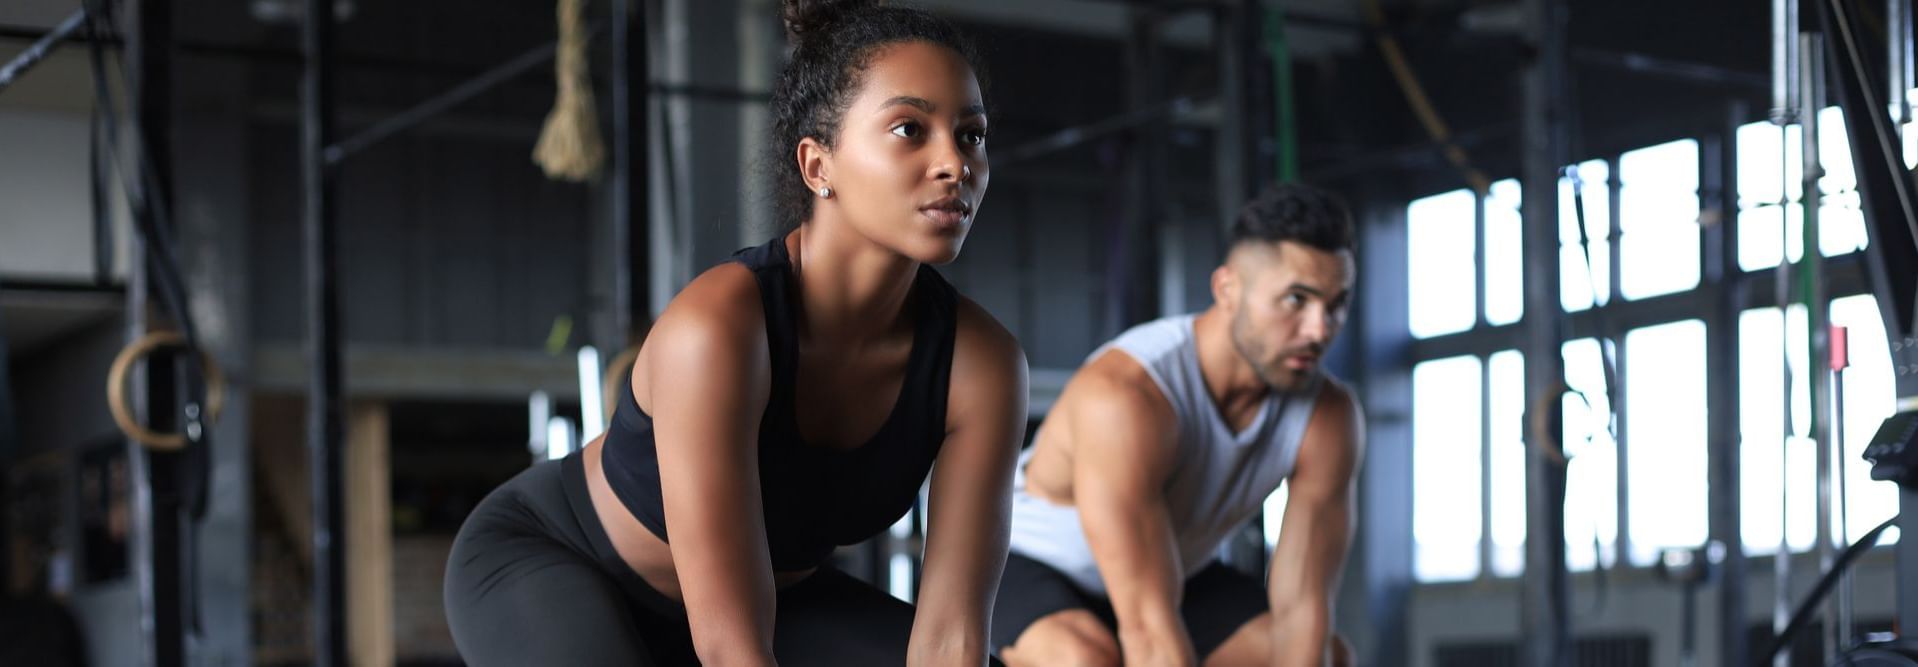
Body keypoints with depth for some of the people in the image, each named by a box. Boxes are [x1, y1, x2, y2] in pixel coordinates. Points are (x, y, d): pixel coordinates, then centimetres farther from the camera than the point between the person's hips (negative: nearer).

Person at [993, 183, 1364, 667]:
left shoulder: (1328, 420, -21)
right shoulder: (1126, 396, -39)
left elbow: (1301, 610, -21)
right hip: (1032, 567, -6)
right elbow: (1148, 626, -42)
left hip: (1171, 572, 7)